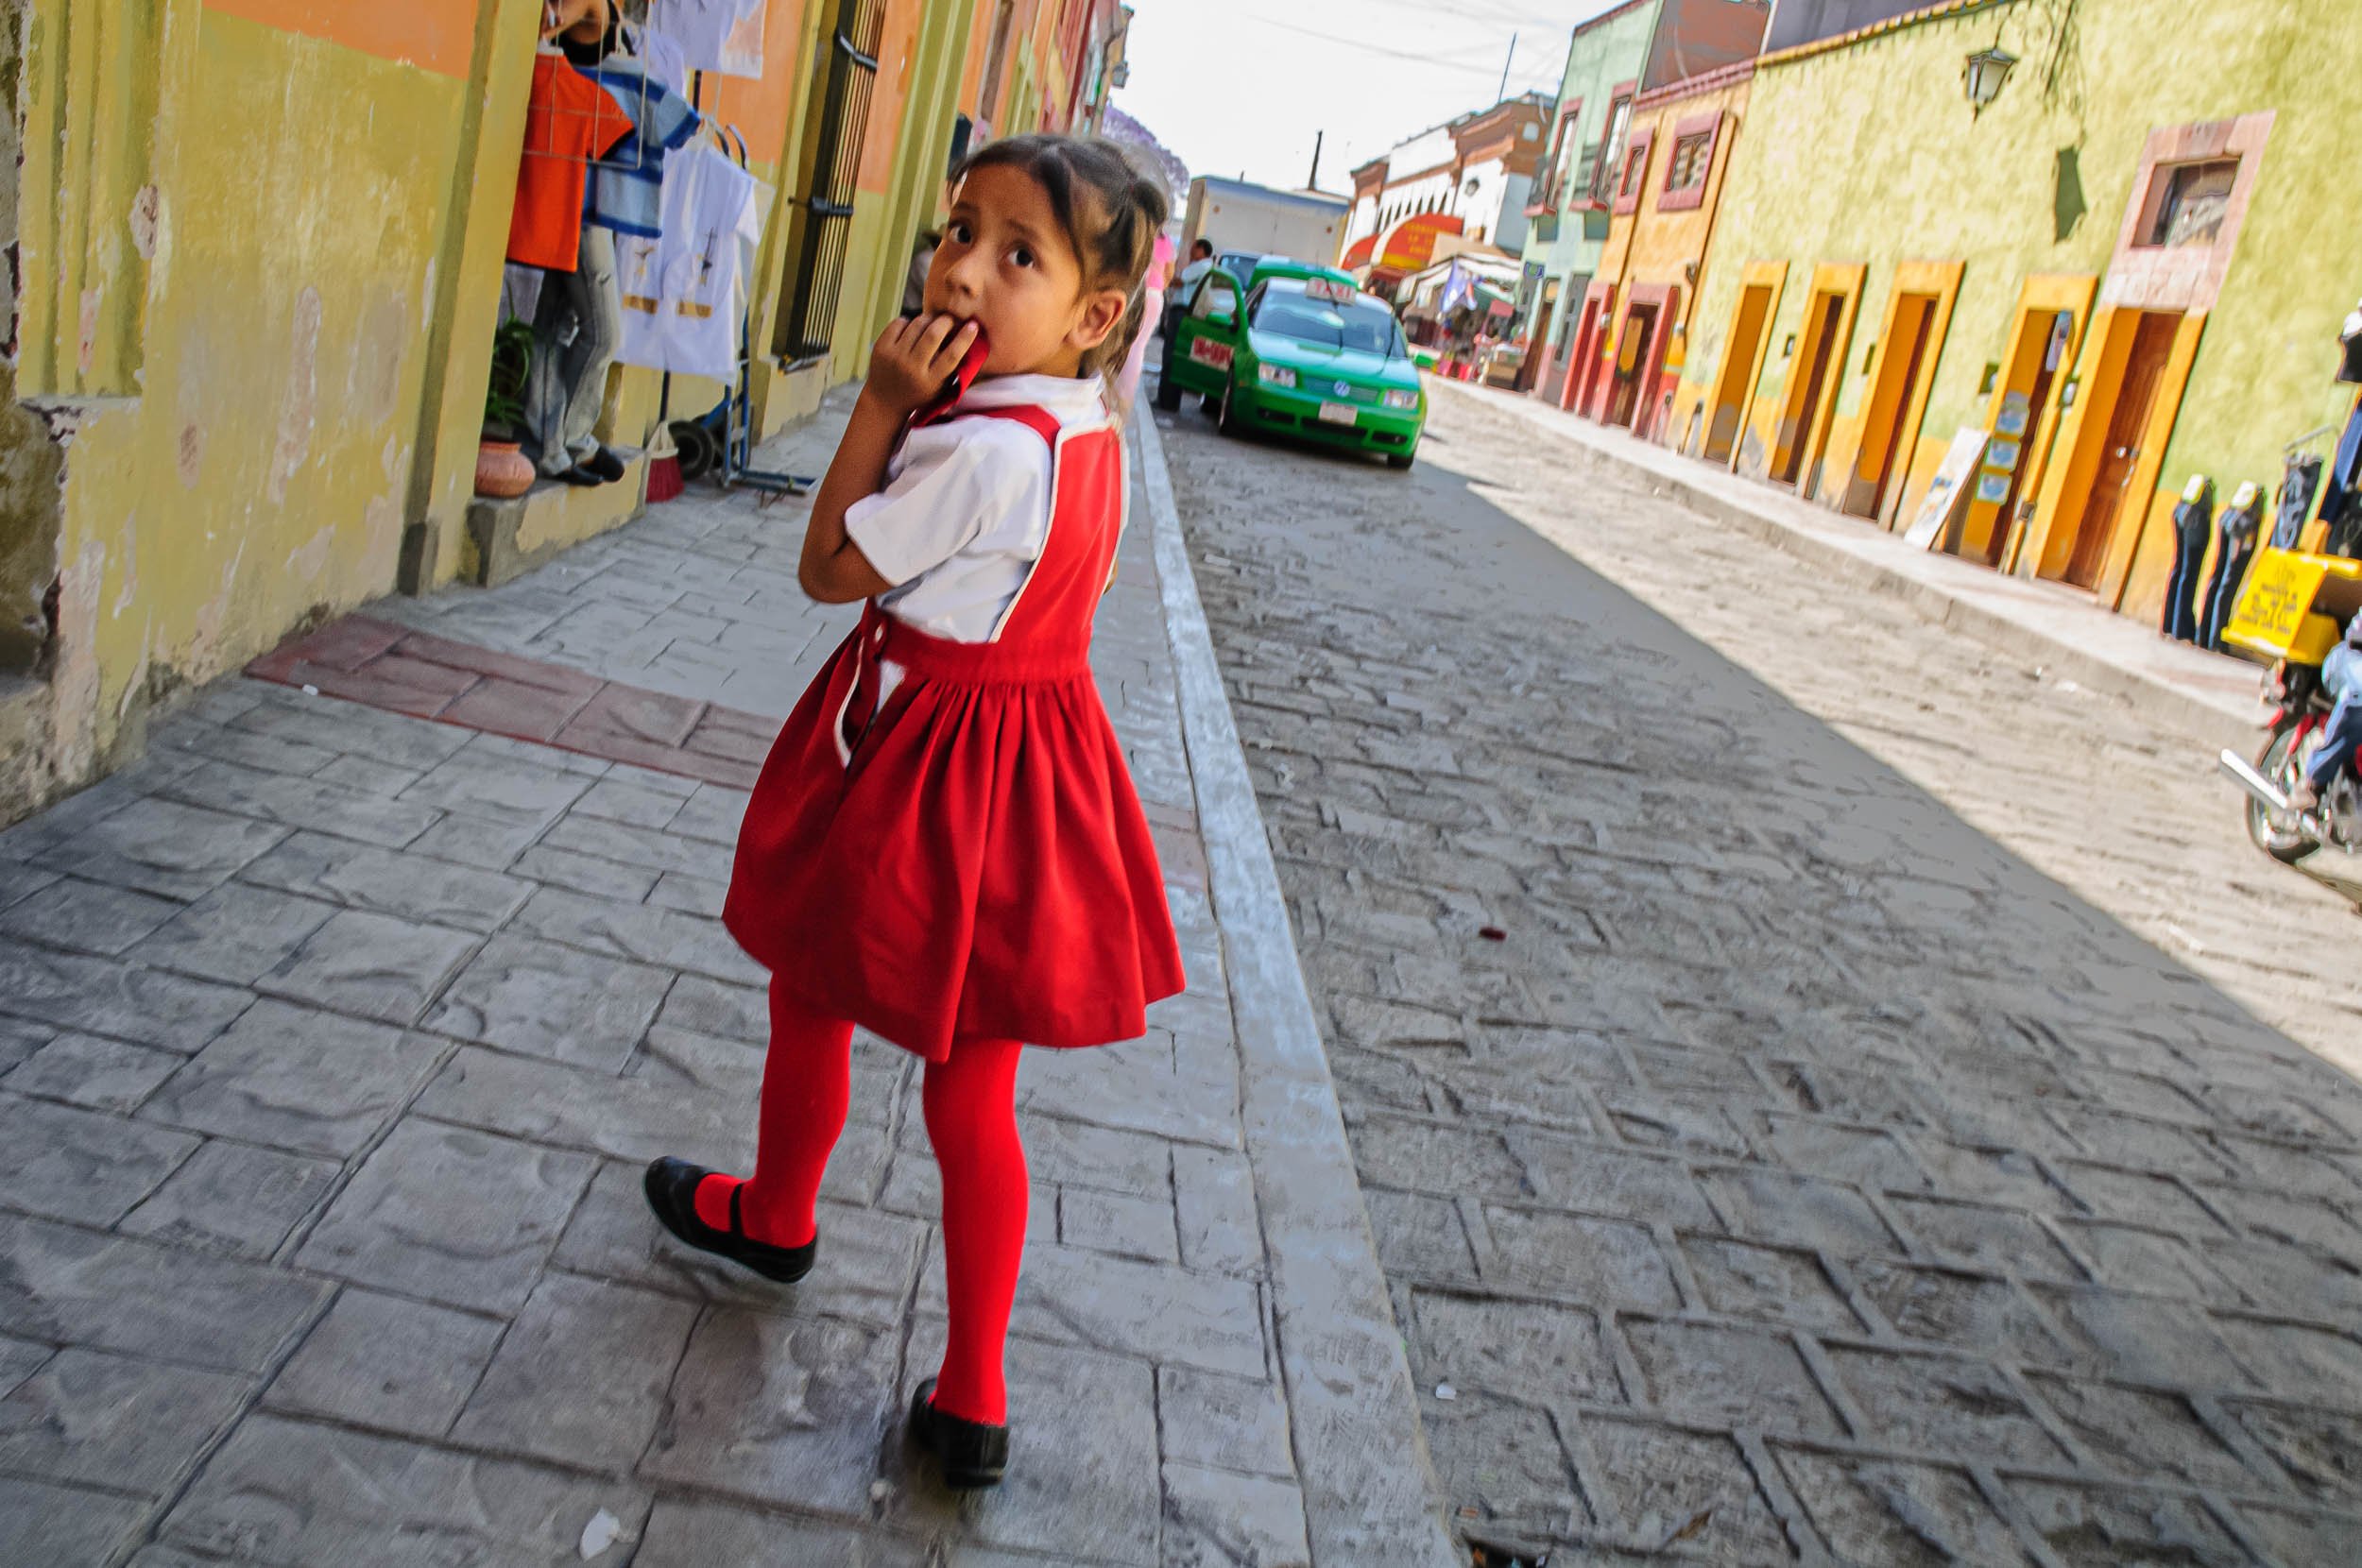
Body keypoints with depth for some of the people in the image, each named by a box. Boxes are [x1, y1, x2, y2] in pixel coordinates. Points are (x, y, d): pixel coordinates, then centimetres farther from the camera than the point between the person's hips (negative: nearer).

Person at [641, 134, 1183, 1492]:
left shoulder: (978, 449, -25)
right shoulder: (1095, 436, 2)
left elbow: (829, 569, -15)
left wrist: (882, 406, -15)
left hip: (914, 770, -7)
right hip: (1044, 757, 8)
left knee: (813, 999, 21)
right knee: (977, 1096, 12)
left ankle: (776, 1218, 50)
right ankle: (974, 1400, 19)